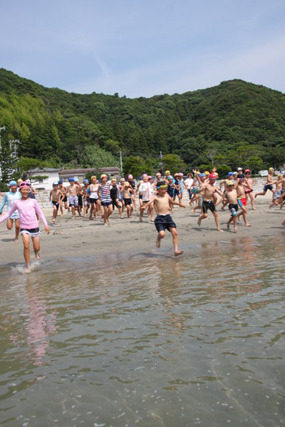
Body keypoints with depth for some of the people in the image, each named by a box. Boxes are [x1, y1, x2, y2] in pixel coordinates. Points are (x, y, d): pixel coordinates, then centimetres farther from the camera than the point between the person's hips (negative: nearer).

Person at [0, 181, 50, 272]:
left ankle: (36, 253, 43)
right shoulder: (17, 203, 3)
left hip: (34, 227, 1)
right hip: (24, 228, 0)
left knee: (36, 248, 6)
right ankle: (28, 266, -7)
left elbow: (40, 213, 7)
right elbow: (9, 213, 15)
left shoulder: (33, 201, 2)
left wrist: (46, 225, 2)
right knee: (26, 246, -18)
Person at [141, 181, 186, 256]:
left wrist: (180, 204, 44)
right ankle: (158, 240, 17)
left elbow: (172, 202, 33)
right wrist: (144, 206, -42)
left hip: (168, 217, 5)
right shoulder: (156, 197, -3)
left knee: (174, 232, -7)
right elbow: (149, 202, -21)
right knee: (162, 234, -21)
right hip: (160, 218, -5)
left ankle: (176, 250, -2)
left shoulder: (167, 195, 13)